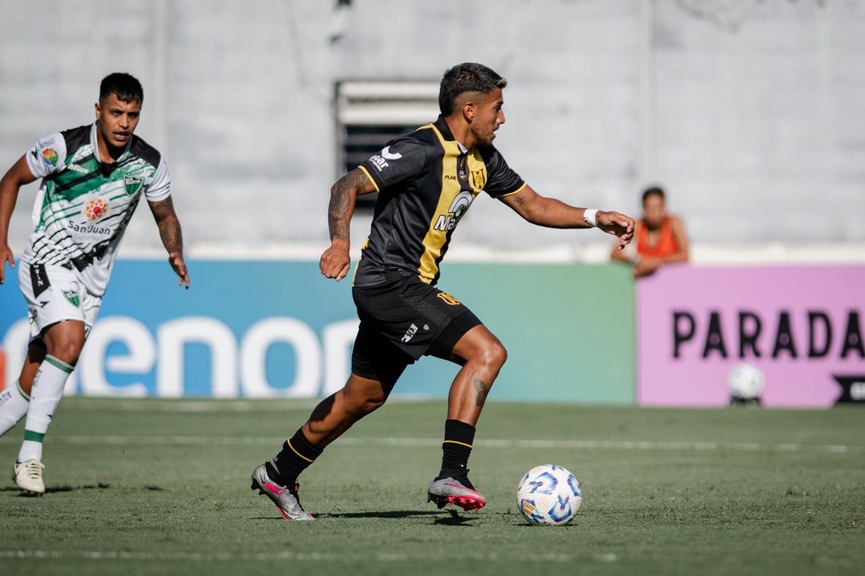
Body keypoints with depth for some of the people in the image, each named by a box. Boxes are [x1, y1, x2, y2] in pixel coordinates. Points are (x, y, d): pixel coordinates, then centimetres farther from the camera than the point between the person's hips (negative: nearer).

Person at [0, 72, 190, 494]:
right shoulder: (63, 147, -16)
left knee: (34, 385, 4)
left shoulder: (149, 163, -7)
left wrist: (175, 252, -12)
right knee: (69, 342, -29)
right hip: (47, 264, -4)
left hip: (91, 276, 4)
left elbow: (165, 217, 8)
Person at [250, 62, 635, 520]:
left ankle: (279, 475, 31)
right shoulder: (423, 150, -17)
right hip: (389, 281, -10)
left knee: (363, 397, 18)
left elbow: (532, 205, 19)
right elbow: (347, 187, -19)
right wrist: (340, 243, -35)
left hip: (407, 289, 10)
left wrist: (595, 218, 7)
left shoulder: (481, 160, 10)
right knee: (486, 351, -19)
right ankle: (451, 475, -22)